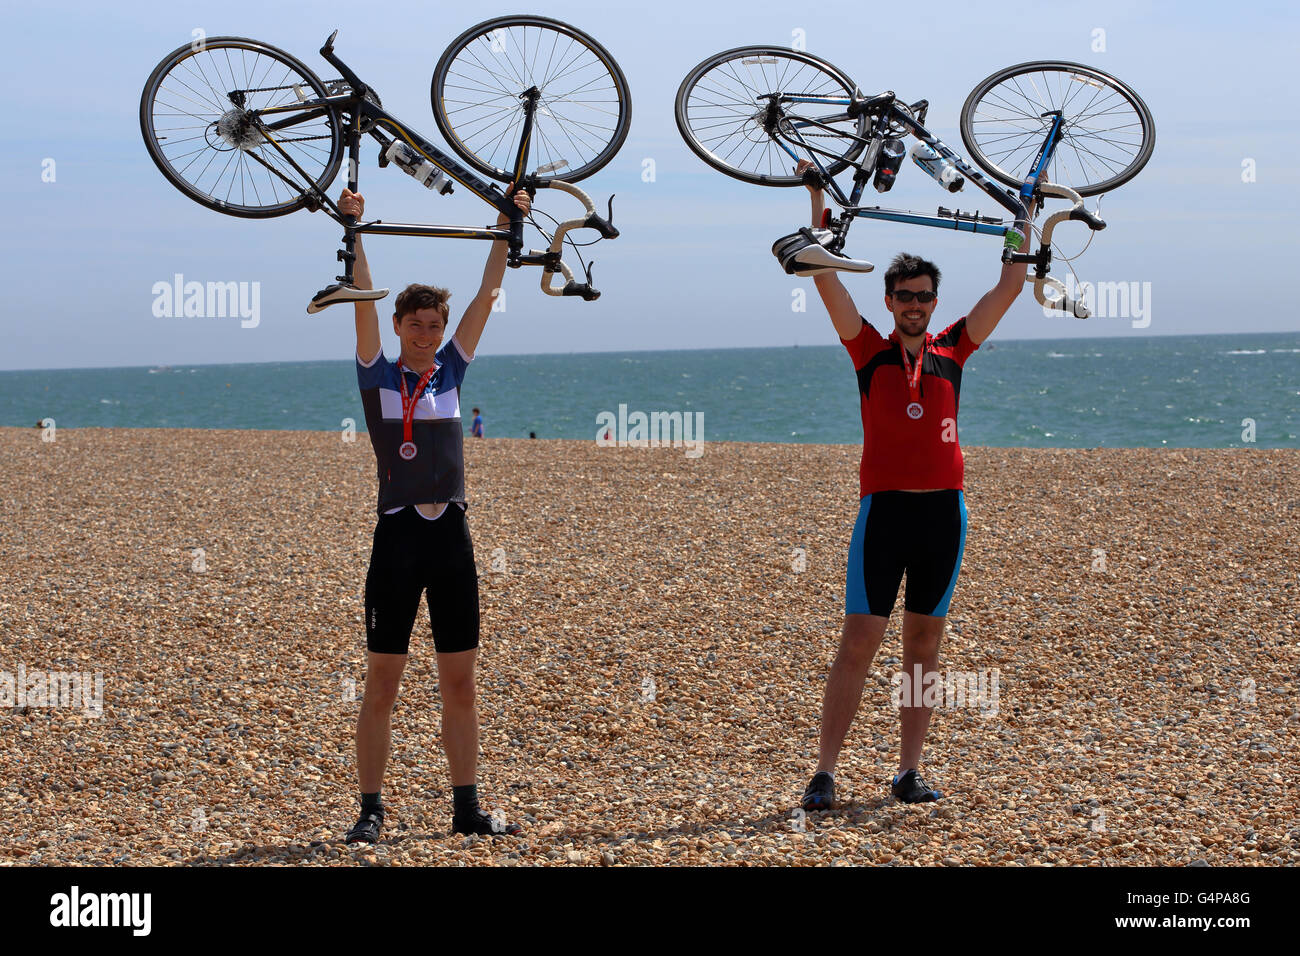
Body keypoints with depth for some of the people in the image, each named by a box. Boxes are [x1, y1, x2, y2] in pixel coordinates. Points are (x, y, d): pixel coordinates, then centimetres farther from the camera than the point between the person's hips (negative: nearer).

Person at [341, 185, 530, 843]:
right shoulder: (377, 375, 2)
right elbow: (362, 301, -8)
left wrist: (507, 228, 7)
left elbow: (487, 295, 9)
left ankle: (467, 808, 13)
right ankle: (371, 810, 6)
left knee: (459, 684, 7)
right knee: (382, 683, 0)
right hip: (397, 536, -4)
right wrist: (353, 230, -16)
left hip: (451, 537, 4)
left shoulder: (450, 371, 12)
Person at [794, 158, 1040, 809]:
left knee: (924, 644, 7)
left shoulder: (952, 351, 10)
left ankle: (909, 771, 14)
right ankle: (824, 774, -5)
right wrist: (817, 200, -6)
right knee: (858, 644, -6)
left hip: (943, 511, 3)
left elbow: (1010, 286, 11)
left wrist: (1025, 212, 10)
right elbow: (826, 279, -3)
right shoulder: (870, 352, 3)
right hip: (884, 509, -3)